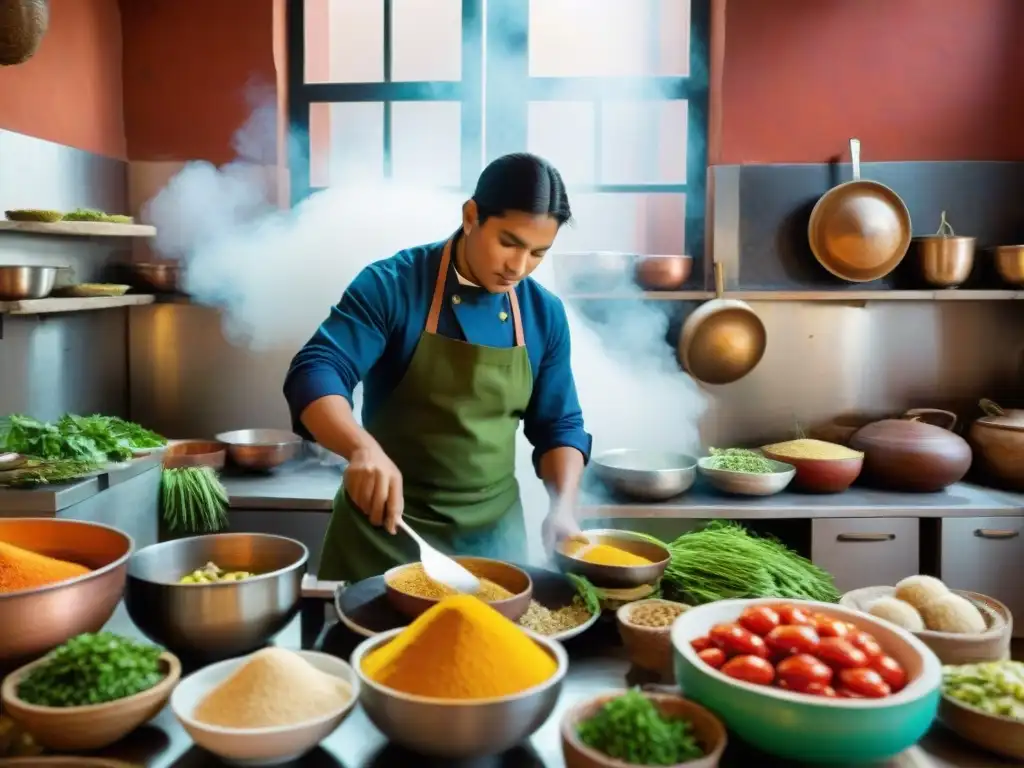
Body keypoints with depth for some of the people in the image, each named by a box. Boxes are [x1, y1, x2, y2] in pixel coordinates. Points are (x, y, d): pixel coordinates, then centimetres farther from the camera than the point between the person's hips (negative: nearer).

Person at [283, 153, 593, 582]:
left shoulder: (545, 314, 0)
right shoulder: (392, 285, -13)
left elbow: (558, 425, 8)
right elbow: (315, 373, -21)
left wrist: (563, 505, -9)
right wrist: (364, 448, -39)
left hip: (493, 534, 4)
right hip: (383, 525, -3)